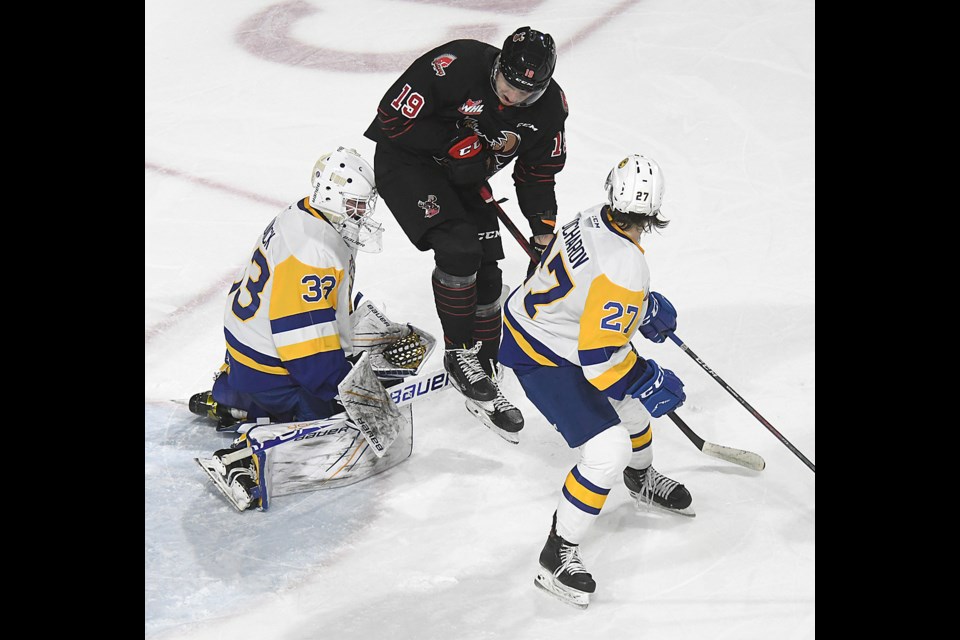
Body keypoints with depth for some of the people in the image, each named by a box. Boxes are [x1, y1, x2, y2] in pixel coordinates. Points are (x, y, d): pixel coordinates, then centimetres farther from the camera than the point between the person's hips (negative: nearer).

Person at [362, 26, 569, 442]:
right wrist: (455, 144, -28)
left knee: (487, 276, 1)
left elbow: (537, 173, 0)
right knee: (457, 247, -23)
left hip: (464, 178, 6)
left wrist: (544, 229, -10)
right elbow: (393, 118, -25)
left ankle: (483, 376, 15)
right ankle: (459, 353, -6)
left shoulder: (550, 107, -14)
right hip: (406, 161, -6)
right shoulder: (457, 65, -32)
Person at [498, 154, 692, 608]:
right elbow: (601, 359, -31)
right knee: (609, 450, -14)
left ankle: (643, 481, 54)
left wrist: (647, 307, 16)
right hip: (540, 358, -10)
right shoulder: (625, 269, -34)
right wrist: (650, 383, -16)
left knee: (633, 397, 26)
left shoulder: (596, 218, -8)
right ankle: (558, 557, -2)